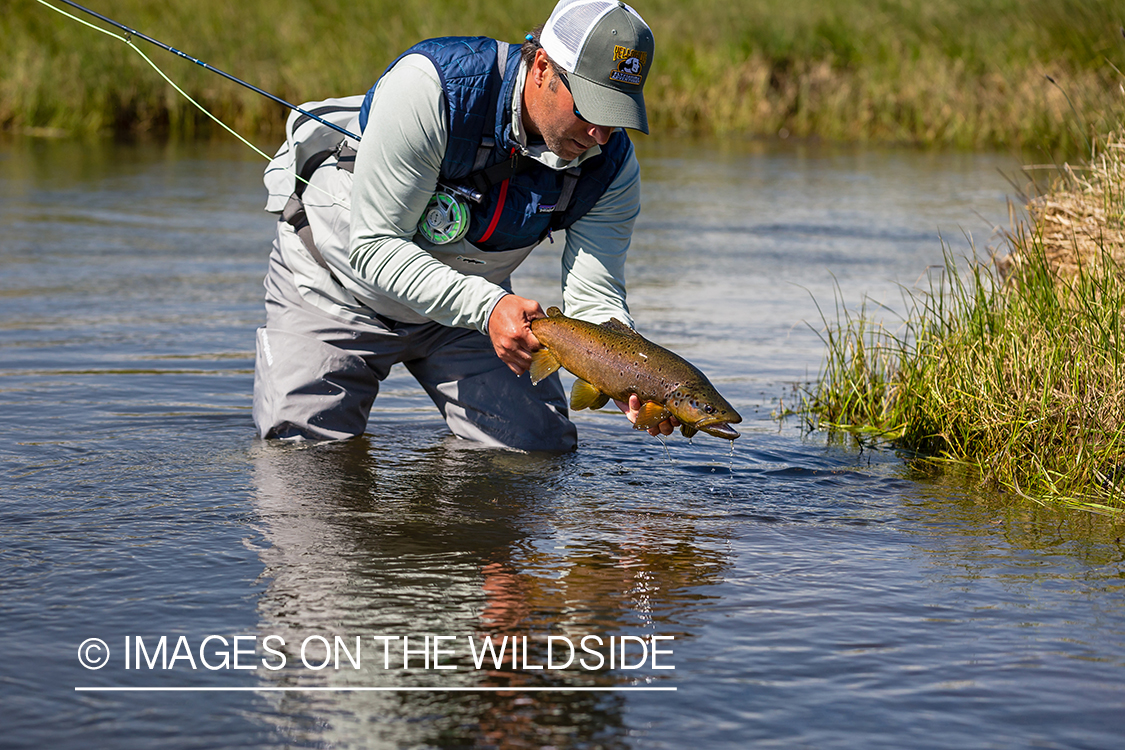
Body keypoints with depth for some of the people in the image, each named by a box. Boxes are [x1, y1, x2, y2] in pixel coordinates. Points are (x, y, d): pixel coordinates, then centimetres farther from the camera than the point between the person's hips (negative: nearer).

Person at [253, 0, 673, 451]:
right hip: (338, 286, -4)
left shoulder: (611, 164, -20)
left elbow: (593, 300, -18)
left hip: (467, 302, 4)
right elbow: (374, 245, -33)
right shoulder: (427, 87, -35)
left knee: (542, 445, -7)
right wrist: (487, 308, -45)